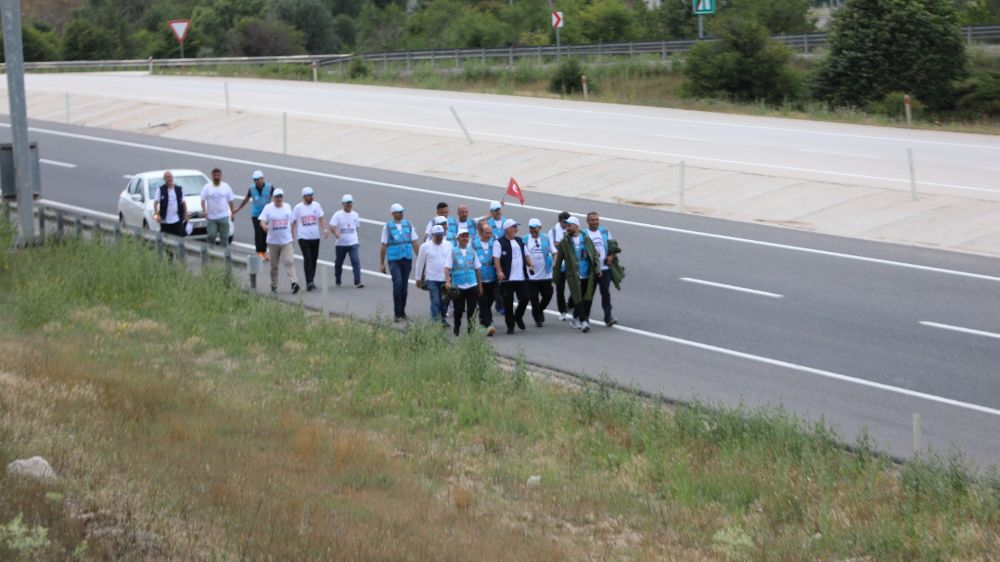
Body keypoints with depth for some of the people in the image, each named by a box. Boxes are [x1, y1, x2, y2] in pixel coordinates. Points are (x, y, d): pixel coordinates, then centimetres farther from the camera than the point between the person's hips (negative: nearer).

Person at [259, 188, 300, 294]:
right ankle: (273, 286, 20)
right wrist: (264, 226, -34)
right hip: (273, 241, -1)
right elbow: (262, 221, -12)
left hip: (286, 241, 1)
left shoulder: (288, 207, 6)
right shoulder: (268, 208, -2)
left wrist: (290, 234, 13)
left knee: (289, 262, -15)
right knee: (274, 265, 9)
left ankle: (294, 283, -25)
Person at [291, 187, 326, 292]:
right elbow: (293, 222, 3)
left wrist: (324, 229, -12)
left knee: (314, 259, 10)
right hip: (303, 237, -4)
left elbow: (321, 218, 4)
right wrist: (292, 236, 1)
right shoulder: (298, 208, -2)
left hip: (315, 237, 4)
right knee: (307, 259, -14)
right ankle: (309, 282, -15)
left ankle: (311, 280, 25)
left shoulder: (316, 205, 6)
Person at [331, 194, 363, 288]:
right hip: (341, 244, -1)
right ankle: (338, 280, 35)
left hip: (353, 243, 1)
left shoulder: (355, 215, 6)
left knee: (356, 261, -16)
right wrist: (336, 232, -33)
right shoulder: (338, 215, -4)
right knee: (339, 263, 14)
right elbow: (332, 226, -14)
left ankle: (357, 282, -21)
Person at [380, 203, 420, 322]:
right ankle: (397, 313, -12)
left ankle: (402, 312, 20)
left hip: (407, 259, 4)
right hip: (394, 259, -4)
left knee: (404, 286, 8)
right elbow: (384, 246, 2)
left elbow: (414, 242, 10)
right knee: (398, 284, -15)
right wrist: (382, 263, 1)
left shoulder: (408, 225, 8)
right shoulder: (387, 227, -1)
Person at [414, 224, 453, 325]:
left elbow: (451, 260, 7)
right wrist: (418, 278, 6)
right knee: (435, 301, -7)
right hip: (432, 279, -3)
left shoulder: (448, 245, 6)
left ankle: (443, 318, 25)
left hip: (445, 278, 3)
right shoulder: (425, 246, -1)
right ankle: (435, 321, -5)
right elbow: (420, 263, 5)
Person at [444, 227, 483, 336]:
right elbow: (447, 268, -7)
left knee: (472, 309, 0)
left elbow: (477, 269, 13)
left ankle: (471, 329, 8)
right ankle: (457, 328, 24)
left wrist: (480, 285, 11)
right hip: (457, 286, -2)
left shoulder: (472, 251, 10)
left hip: (472, 285, 2)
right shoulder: (452, 251, 1)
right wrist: (447, 282, -21)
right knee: (459, 309, 5)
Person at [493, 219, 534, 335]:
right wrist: (499, 271, -26)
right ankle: (510, 326, 9)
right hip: (507, 278, -5)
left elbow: (526, 254, 23)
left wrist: (530, 265, 6)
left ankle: (518, 317, 29)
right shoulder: (499, 243, -5)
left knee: (525, 298, 2)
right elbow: (496, 258, -13)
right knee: (508, 303, -1)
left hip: (521, 277, 5)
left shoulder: (520, 241, 16)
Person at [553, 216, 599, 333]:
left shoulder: (586, 239, 6)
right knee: (578, 299, -9)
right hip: (574, 275, -3)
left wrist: (597, 269, -2)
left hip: (588, 275, 3)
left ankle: (576, 318, 22)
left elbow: (595, 254, 9)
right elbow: (559, 260, 2)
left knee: (587, 299, 6)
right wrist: (557, 277, 2)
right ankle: (583, 321, -9)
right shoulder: (564, 242, 0)